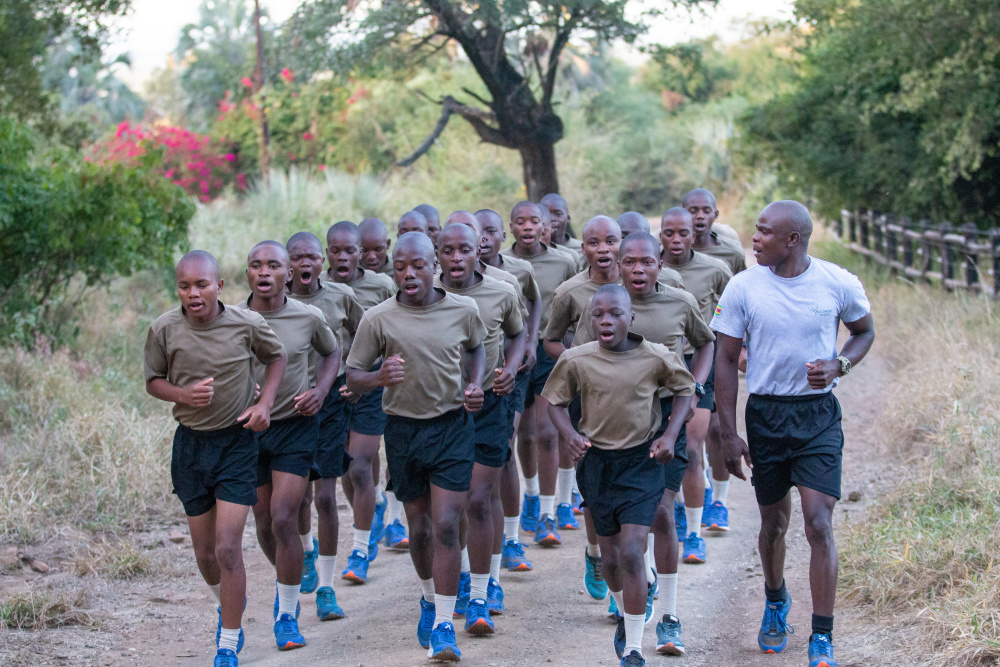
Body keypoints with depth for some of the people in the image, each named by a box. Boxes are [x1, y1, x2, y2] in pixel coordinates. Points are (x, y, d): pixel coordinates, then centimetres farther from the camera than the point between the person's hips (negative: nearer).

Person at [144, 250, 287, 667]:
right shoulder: (165, 329, -9)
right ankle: (228, 604, 44)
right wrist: (184, 394, -17)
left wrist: (265, 403, -6)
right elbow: (153, 382, 4)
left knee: (227, 547, -12)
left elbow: (276, 356, 8)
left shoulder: (247, 324, -10)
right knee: (204, 552, 11)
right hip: (191, 443, 2)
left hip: (237, 441, -2)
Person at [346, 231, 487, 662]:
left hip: (452, 426, -1)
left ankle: (443, 625, -7)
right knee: (418, 527, 12)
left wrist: (474, 385, -1)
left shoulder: (463, 310, -4)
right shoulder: (378, 319, -8)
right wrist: (379, 377, -24)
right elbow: (353, 376, -2)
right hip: (403, 429, 1)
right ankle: (430, 598, 40)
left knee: (445, 526, -10)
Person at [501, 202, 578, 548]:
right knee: (525, 434, 13)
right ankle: (531, 494, 40)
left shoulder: (563, 264, 0)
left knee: (547, 433, -10)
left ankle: (547, 517, -6)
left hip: (550, 352, -1)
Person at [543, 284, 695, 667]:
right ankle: (624, 616, 44)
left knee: (631, 553, -13)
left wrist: (670, 434, -6)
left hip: (642, 462, -2)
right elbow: (554, 400, 6)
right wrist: (570, 435, -11)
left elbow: (684, 390, 6)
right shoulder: (576, 360, -9)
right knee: (610, 556, 13)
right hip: (598, 461, 2)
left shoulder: (656, 358, -11)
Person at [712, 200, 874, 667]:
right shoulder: (743, 286, -6)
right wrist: (728, 434, -3)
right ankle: (775, 602, 43)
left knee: (819, 525, -10)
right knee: (773, 522, 14)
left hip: (818, 416, -1)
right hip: (765, 414, 2)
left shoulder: (839, 283, -7)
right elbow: (726, 361, 0)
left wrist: (840, 365, -11)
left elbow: (864, 331, 11)